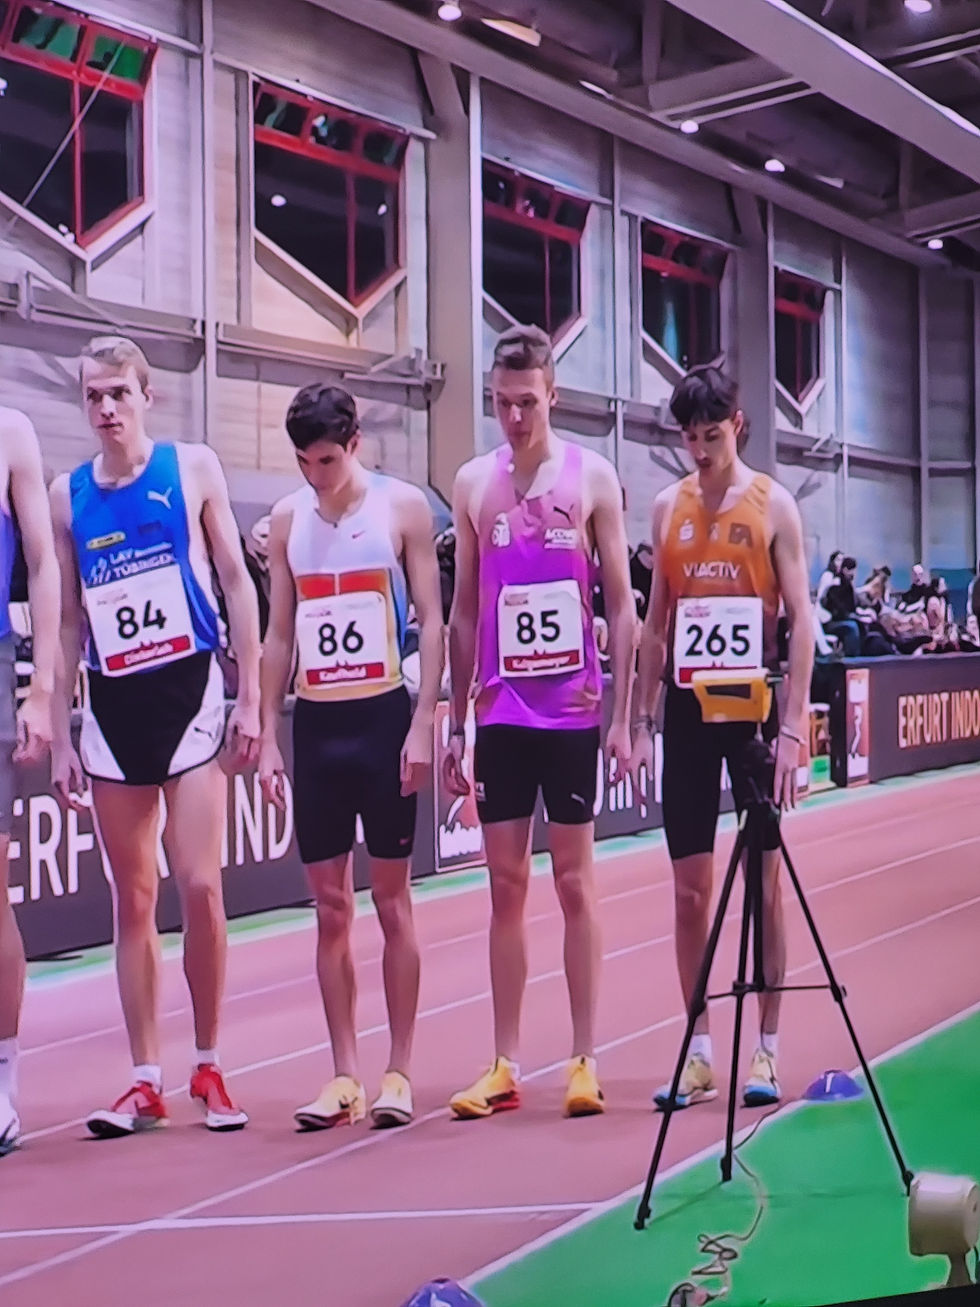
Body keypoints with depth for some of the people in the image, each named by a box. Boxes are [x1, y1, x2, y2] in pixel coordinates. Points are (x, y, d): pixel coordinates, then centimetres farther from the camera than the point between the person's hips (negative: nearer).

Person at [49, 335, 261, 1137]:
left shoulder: (192, 469, 1)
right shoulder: (68, 494, 8)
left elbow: (236, 583, 2)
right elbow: (68, 621, 11)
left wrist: (250, 700, -3)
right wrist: (60, 735, 8)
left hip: (189, 690, -3)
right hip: (112, 706, 3)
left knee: (200, 887, -7)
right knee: (133, 900, 6)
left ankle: (209, 1066, 11)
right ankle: (146, 1082, 14)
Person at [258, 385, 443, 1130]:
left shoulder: (403, 507, -1)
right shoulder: (288, 519, 9)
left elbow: (431, 618, -3)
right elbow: (280, 634, 12)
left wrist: (422, 723, -11)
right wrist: (268, 735, 6)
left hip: (383, 716, -3)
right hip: (315, 723, 4)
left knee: (392, 900, 3)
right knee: (330, 907, 5)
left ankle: (398, 1073, 11)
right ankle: (345, 1076, 12)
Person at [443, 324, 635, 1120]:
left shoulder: (592, 478, -1)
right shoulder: (473, 483, 6)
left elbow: (622, 606, -1)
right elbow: (464, 613, 10)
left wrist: (623, 717, -7)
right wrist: (455, 724, 7)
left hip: (573, 711, -2)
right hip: (501, 713, 2)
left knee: (574, 881, 4)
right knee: (506, 885, 6)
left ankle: (585, 1059, 11)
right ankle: (506, 1065, 12)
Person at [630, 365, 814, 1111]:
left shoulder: (772, 504, -2)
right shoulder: (668, 507, 9)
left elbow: (801, 619, -6)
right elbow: (656, 622, 11)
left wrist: (792, 726, -14)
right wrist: (642, 722, 5)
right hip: (687, 707, 4)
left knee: (764, 880, 3)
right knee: (690, 888, 5)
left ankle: (766, 1049, 12)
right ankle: (700, 1052, 13)